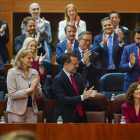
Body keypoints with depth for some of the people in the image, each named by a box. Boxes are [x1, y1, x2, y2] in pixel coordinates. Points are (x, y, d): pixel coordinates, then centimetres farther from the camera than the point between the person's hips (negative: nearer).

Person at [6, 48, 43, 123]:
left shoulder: (34, 72, 8)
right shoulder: (12, 72, -5)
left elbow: (39, 96, 9)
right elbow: (12, 95, -13)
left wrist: (36, 87, -12)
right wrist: (29, 89, -18)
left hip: (32, 110, 4)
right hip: (17, 111, -4)